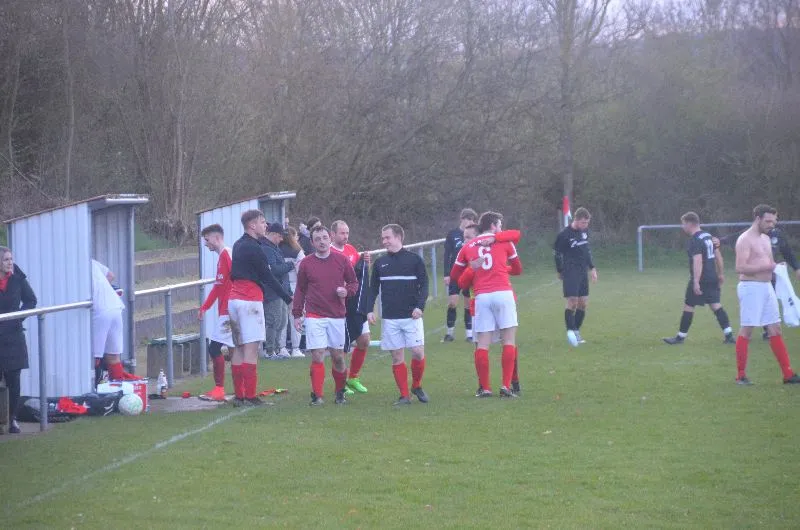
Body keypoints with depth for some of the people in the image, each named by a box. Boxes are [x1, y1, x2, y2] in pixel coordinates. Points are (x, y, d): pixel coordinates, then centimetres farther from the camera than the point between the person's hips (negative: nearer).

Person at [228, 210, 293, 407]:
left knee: (239, 348, 10)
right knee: (251, 348, -9)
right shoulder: (254, 248, -12)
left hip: (234, 299, 9)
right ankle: (250, 396, -12)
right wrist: (288, 299, -6)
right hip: (250, 300, -9)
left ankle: (238, 396, 10)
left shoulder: (238, 246, 16)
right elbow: (269, 278, -11)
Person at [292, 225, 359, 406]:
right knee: (317, 356, -9)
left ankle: (340, 392, 23)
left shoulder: (341, 260, 4)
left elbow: (354, 282, 13)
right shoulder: (306, 263, 3)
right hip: (314, 316, -1)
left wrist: (347, 291, -9)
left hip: (336, 316, 1)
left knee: (338, 357, 6)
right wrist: (297, 314, 6)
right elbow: (300, 290, 10)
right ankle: (317, 396, -5)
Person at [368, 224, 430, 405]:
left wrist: (420, 306, -13)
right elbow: (373, 288, 13)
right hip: (389, 318, 2)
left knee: (418, 352, -8)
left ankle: (417, 386, 15)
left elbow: (424, 285, 1)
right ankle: (404, 395, 6)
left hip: (411, 316, -2)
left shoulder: (414, 260, 1)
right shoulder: (380, 263, 9)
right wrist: (370, 310, 1)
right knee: (397, 356, 1)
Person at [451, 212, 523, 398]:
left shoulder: (468, 247, 15)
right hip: (503, 293, -2)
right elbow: (518, 269, 21)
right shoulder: (504, 241, 10)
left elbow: (454, 275, 19)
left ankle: (485, 388, 5)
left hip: (481, 296, 2)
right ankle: (506, 386, -6)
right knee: (509, 340, 2)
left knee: (483, 343, 5)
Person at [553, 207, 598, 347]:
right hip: (570, 273, -7)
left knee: (583, 303, 5)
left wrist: (592, 268, 18)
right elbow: (557, 253, -4)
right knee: (572, 302, -15)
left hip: (583, 272, 7)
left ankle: (576, 332, 14)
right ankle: (570, 331, -9)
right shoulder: (564, 235, -12)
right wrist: (560, 271, 1)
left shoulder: (585, 231, 9)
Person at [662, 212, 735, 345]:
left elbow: (698, 261, -26)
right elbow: (718, 255, 18)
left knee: (688, 306, 2)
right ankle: (729, 335, -1)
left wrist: (696, 282, -30)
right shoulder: (708, 236, 13)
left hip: (700, 279, -9)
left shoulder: (695, 240, -16)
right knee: (715, 305, 7)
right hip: (712, 278, 9)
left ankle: (681, 337, 10)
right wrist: (721, 274, 24)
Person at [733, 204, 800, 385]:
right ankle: (741, 375, 2)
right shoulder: (745, 240, -11)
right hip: (751, 287, -9)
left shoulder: (766, 239, 17)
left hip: (766, 287, 9)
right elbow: (740, 268, -21)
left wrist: (775, 266, 6)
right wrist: (766, 266, -22)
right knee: (746, 331, -5)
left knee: (775, 330, 7)